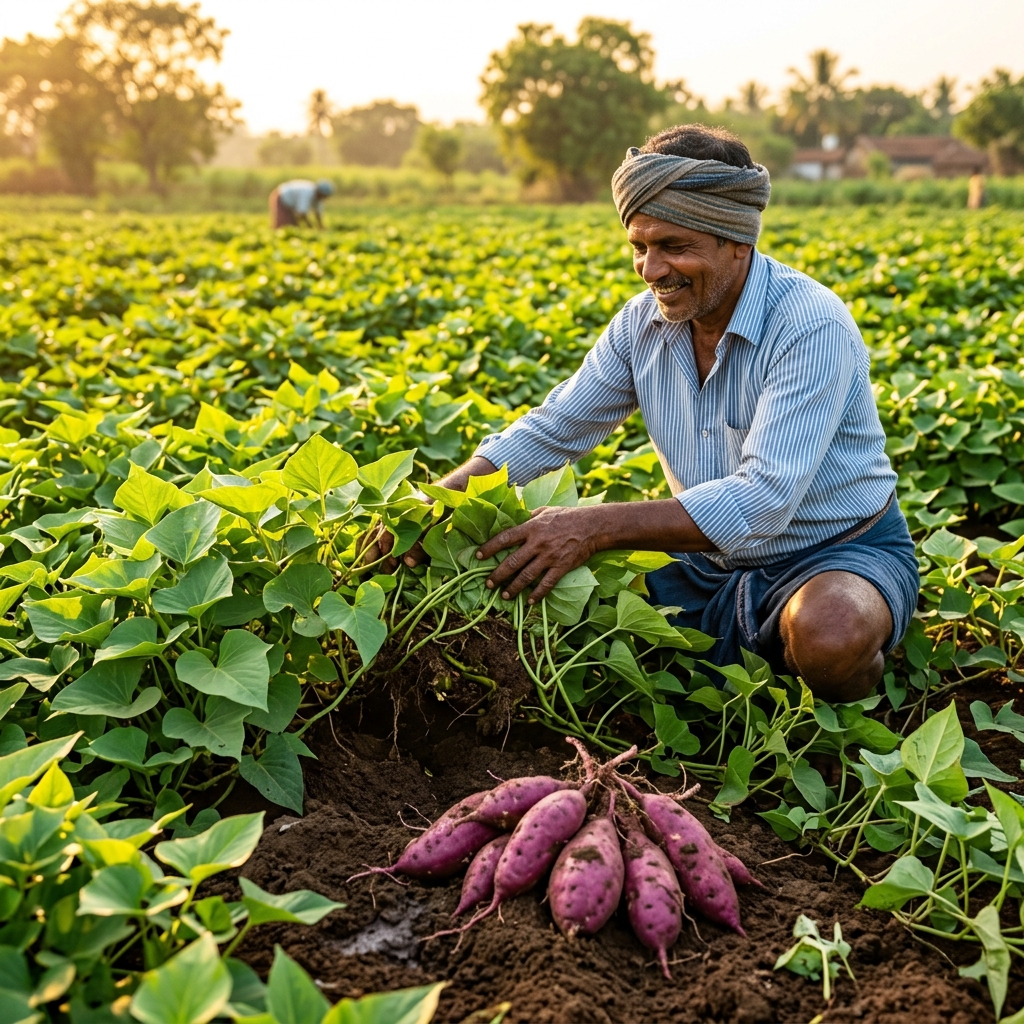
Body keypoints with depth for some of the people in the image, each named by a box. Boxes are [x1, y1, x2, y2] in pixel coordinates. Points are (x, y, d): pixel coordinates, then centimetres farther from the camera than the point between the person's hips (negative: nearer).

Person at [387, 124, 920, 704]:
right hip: (711, 568, 6)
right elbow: (551, 432, 2)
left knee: (828, 633, -40)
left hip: (841, 554, -5)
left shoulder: (810, 327, -23)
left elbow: (764, 500, -32)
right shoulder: (642, 323, -2)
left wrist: (593, 528, -38)